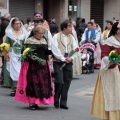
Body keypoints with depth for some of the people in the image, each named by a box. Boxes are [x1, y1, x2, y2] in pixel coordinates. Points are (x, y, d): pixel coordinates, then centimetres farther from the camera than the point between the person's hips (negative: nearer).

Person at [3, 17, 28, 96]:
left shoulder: (24, 33, 8)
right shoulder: (9, 33, 5)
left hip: (22, 54, 1)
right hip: (12, 55, -1)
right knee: (13, 71, -4)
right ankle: (14, 88, 1)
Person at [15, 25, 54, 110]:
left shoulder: (44, 41, 15)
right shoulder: (29, 41, -2)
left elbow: (46, 52, 15)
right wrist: (30, 56, -23)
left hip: (43, 65, 5)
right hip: (32, 65, -5)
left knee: (43, 83, 1)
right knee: (32, 83, -6)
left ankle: (36, 102, 10)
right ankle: (31, 102, 1)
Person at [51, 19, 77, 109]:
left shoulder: (71, 37, 12)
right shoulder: (56, 37, -3)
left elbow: (75, 49, 6)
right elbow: (55, 50, -10)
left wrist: (71, 58, -10)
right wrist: (63, 59, -14)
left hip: (68, 62, 5)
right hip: (58, 62, -5)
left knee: (67, 82, 4)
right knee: (59, 82, -10)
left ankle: (63, 103, 12)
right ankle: (56, 101, 9)